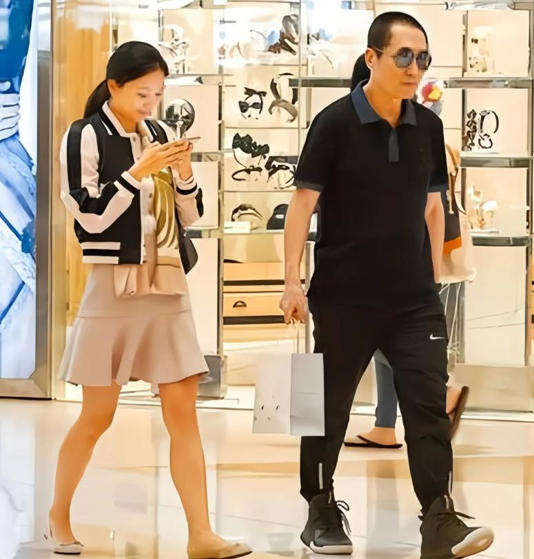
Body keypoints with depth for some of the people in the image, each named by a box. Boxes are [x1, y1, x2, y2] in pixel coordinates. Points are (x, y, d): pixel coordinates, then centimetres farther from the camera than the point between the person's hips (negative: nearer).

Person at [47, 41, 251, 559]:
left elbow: (191, 215, 10)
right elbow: (91, 215, -14)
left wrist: (183, 172, -8)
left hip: (168, 286, 4)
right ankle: (58, 517, 24)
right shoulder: (85, 136, -6)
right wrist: (140, 171, -20)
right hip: (114, 287, -4)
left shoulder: (159, 134, 8)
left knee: (182, 412, -2)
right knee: (97, 415, 4)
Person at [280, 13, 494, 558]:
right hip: (344, 297, -3)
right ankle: (321, 513, 23)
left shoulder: (427, 126, 5)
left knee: (428, 403, -7)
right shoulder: (335, 123, -8)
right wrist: (292, 280, -14)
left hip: (414, 299, 3)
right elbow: (303, 203, -8)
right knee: (329, 407, 8)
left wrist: (432, 278, 13)